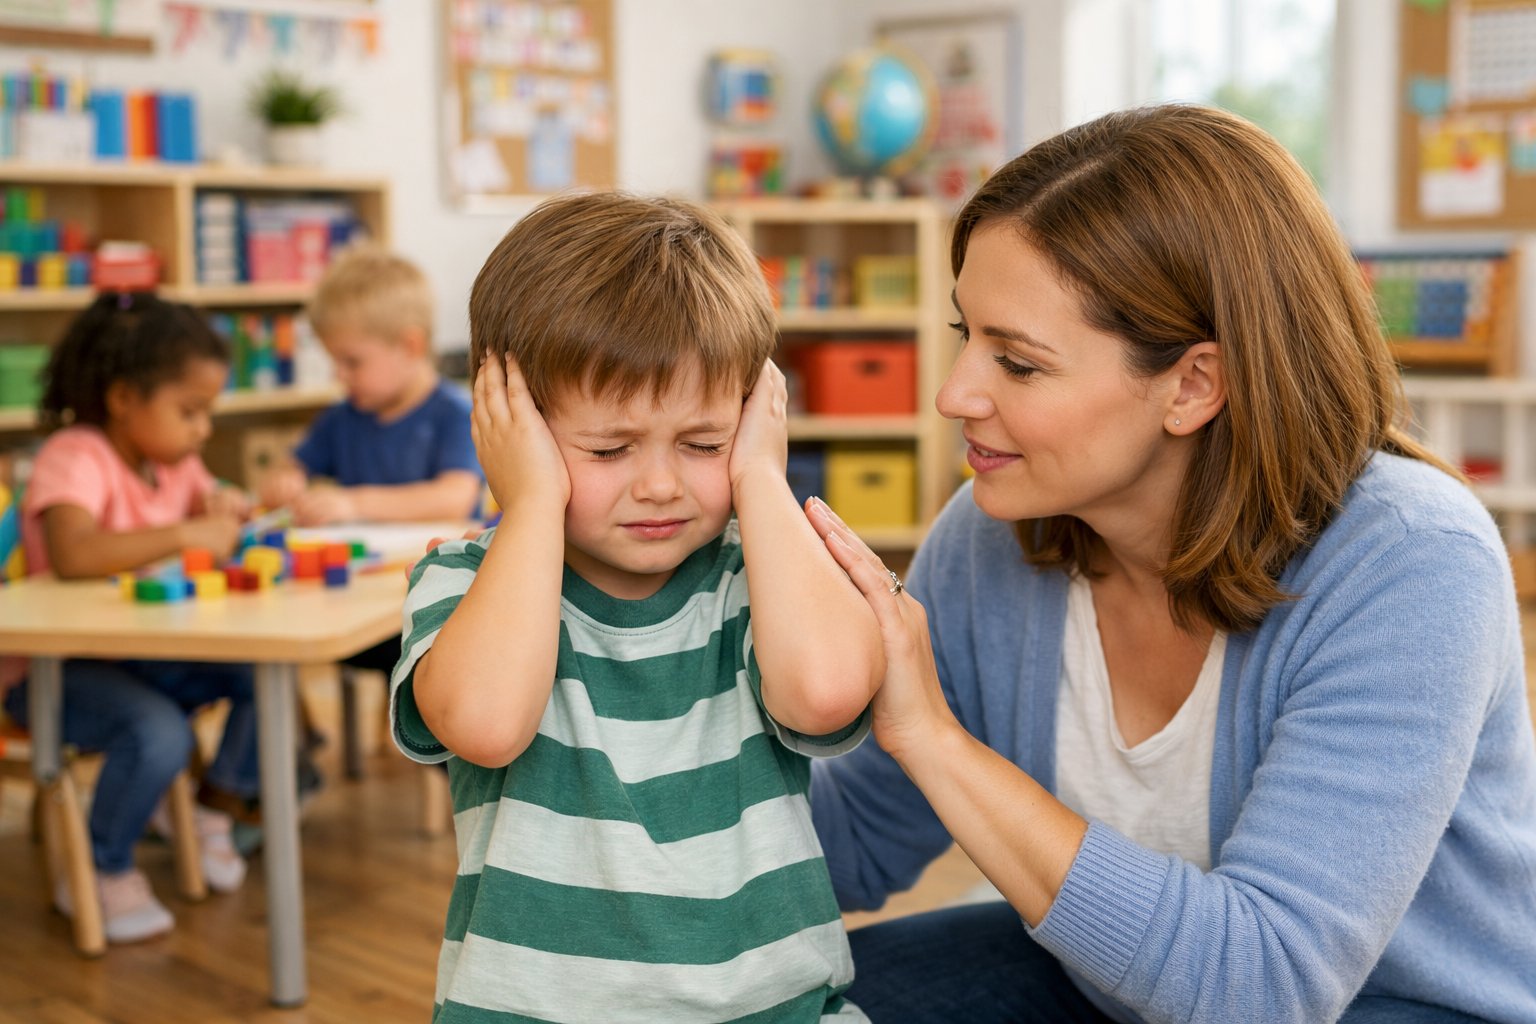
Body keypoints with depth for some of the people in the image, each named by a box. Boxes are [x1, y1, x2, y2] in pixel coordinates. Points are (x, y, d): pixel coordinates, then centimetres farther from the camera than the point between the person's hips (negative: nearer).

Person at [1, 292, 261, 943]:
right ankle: (99, 876, -8)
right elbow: (72, 555, -39)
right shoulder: (75, 458, -20)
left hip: (147, 654, 8)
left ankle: (216, 810, 9)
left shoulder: (173, 460, 6)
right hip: (56, 668, -8)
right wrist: (185, 535, -40)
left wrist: (224, 507, -4)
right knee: (161, 733, -34)